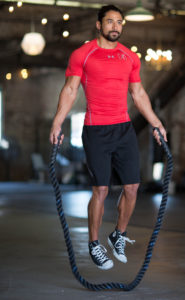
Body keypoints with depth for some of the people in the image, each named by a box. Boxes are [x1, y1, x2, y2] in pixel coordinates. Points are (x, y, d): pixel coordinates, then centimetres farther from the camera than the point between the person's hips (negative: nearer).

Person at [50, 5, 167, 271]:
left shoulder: (130, 57, 11)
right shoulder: (82, 55, -1)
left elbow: (138, 93, 19)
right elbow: (70, 90, -2)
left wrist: (156, 124, 19)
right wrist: (57, 123, -11)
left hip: (124, 129, 4)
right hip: (96, 131, -4)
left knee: (132, 186, 2)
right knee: (101, 189, -5)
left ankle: (119, 235, 23)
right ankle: (94, 245, 11)